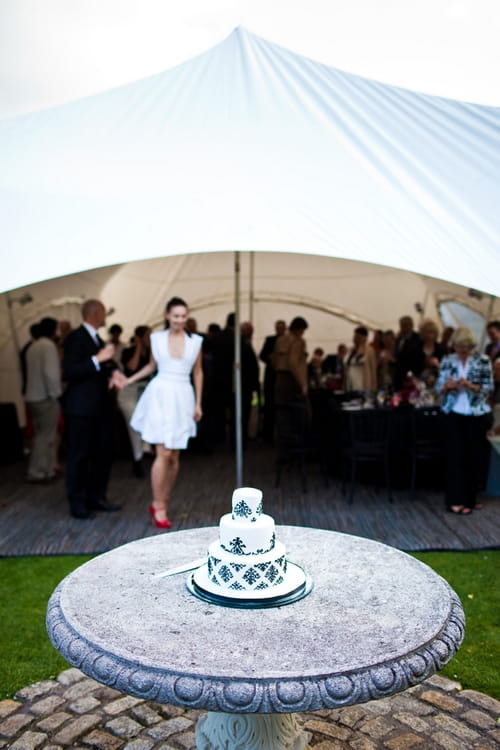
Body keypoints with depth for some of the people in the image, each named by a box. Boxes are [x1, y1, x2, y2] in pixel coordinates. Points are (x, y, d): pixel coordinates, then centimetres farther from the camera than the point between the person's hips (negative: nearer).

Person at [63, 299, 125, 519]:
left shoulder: (97, 338, 16)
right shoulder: (76, 337, -11)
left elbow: (104, 365, 20)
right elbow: (69, 373, -19)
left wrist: (113, 371, -2)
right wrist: (98, 359, -23)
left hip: (101, 406, 9)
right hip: (81, 408, -9)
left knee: (104, 452, 12)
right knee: (80, 455, 0)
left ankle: (96, 497, 24)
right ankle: (77, 503, 9)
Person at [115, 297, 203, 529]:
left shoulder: (195, 341, 4)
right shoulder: (156, 338, 3)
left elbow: (198, 373, 10)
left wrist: (198, 404, 8)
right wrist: (129, 380, 9)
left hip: (183, 398, 2)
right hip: (160, 395, -2)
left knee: (174, 456, 6)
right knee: (163, 453, -8)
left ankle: (163, 501, 23)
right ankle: (159, 507, 2)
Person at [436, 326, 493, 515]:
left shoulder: (483, 360, -2)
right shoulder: (447, 361, 3)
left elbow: (489, 388, -5)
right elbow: (438, 388, 3)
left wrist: (471, 385, -22)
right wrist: (447, 386, -19)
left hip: (477, 415, 0)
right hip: (454, 414, 0)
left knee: (475, 457, 6)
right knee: (455, 456, -2)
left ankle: (469, 498, 20)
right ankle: (456, 499, 2)